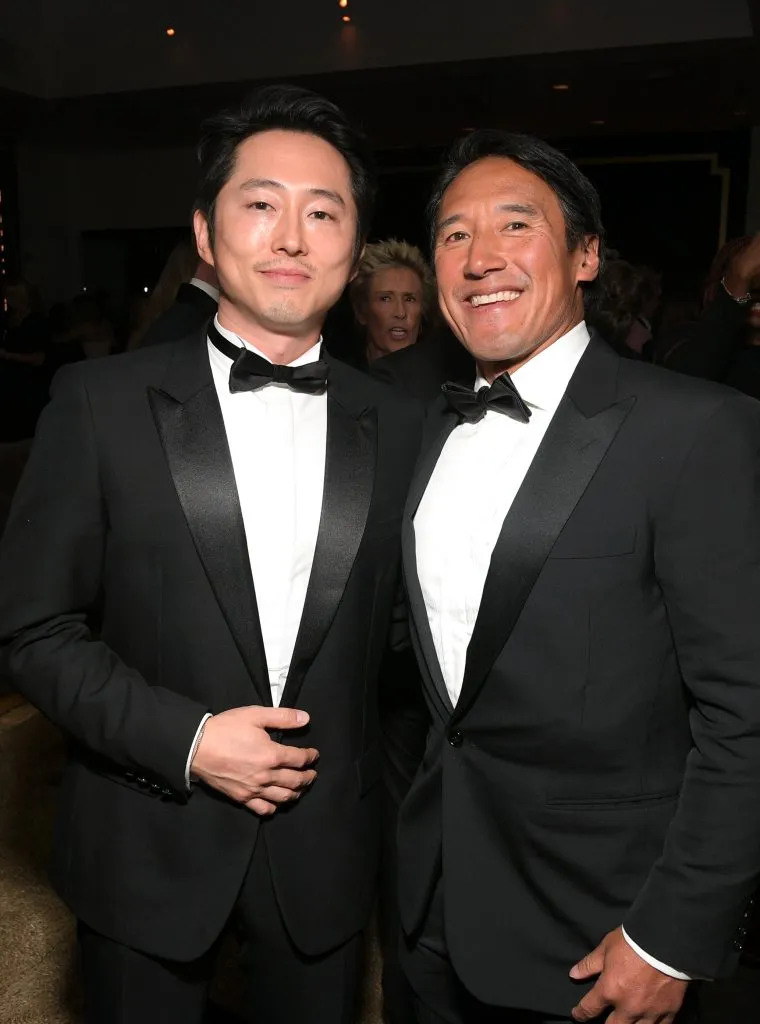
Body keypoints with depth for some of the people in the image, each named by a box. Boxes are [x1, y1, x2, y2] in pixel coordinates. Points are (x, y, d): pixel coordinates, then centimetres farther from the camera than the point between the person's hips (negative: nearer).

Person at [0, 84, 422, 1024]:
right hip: (146, 849, -1)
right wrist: (184, 739, -16)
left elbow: (393, 634, 5)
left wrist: (381, 788, 2)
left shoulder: (397, 430, -3)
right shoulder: (101, 401, -10)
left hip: (324, 850, 2)